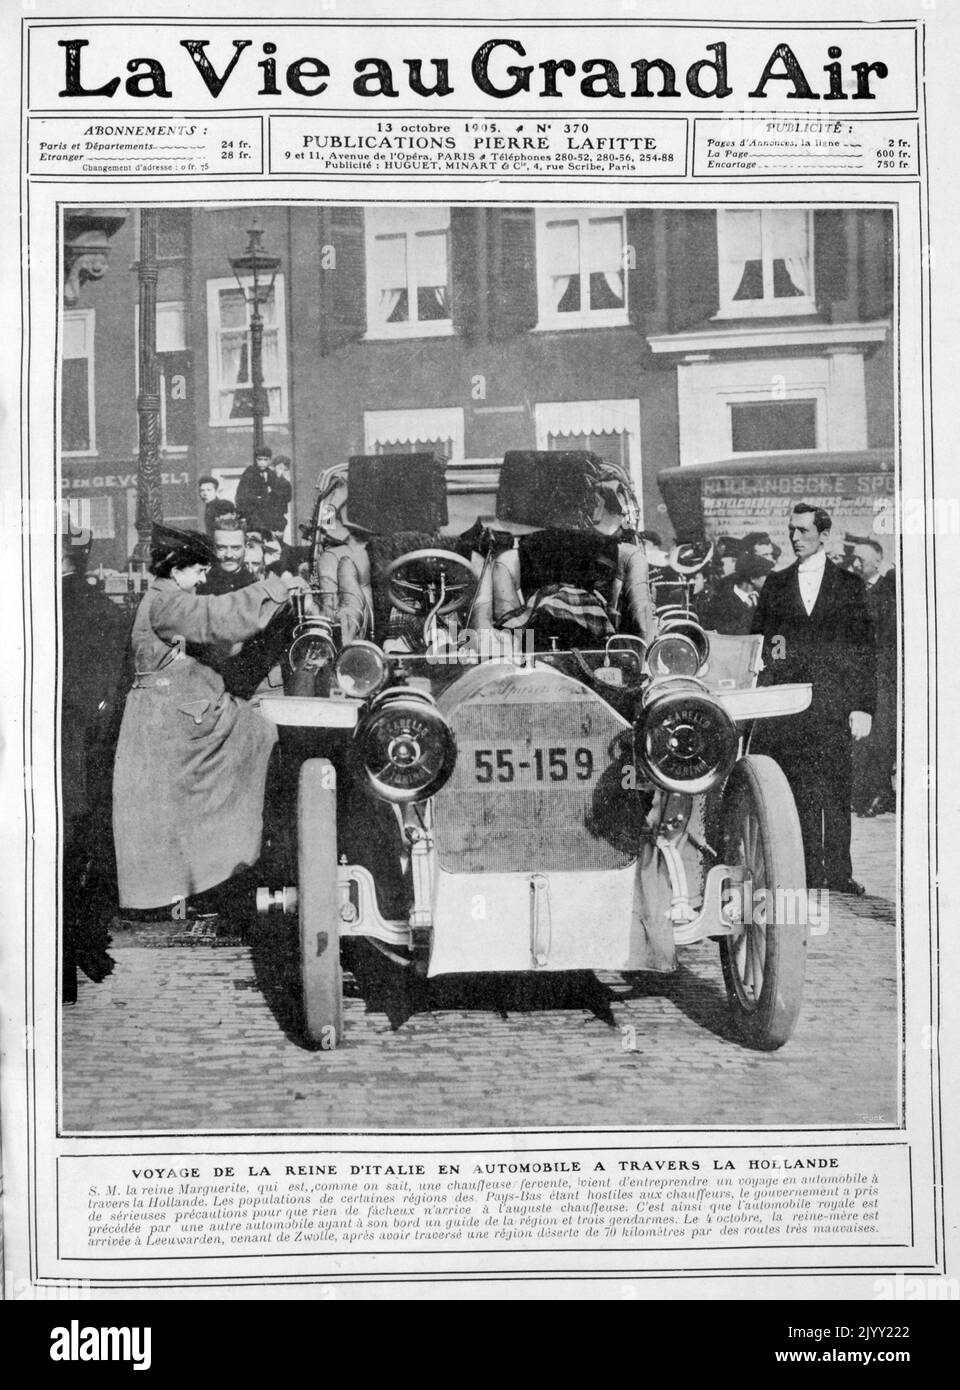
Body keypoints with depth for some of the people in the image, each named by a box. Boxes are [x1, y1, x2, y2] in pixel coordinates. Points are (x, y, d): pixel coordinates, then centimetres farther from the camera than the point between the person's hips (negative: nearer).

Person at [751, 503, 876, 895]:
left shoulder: (849, 584, 9)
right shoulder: (775, 583, 13)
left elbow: (863, 649, 5)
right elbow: (756, 641, 14)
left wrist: (863, 705, -2)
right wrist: (769, 650, -9)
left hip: (834, 702, -1)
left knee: (836, 791, -1)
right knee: (799, 790, 0)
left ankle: (838, 872, 5)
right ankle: (809, 872, 5)